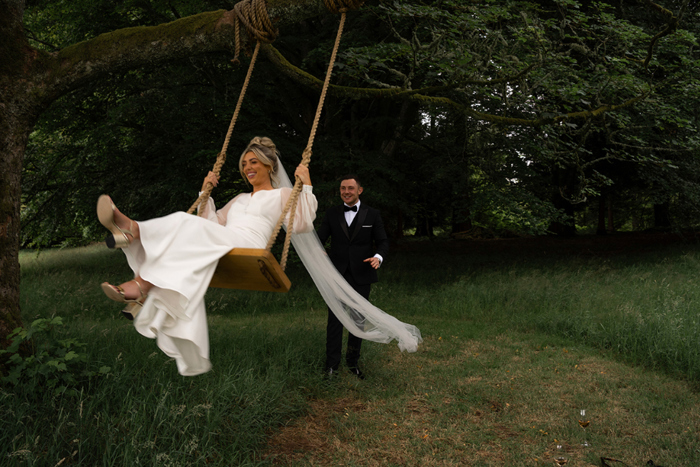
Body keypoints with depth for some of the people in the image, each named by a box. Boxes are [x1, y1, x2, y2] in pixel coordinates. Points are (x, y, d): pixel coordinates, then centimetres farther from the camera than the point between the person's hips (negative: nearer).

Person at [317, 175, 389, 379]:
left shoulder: (372, 215, 3)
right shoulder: (332, 213, 6)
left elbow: (382, 241, 1)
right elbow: (320, 238, 2)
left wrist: (378, 257, -20)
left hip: (361, 276, 0)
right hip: (337, 274, 0)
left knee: (358, 319, 10)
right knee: (334, 319, -1)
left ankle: (353, 361, 24)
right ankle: (332, 363, 10)